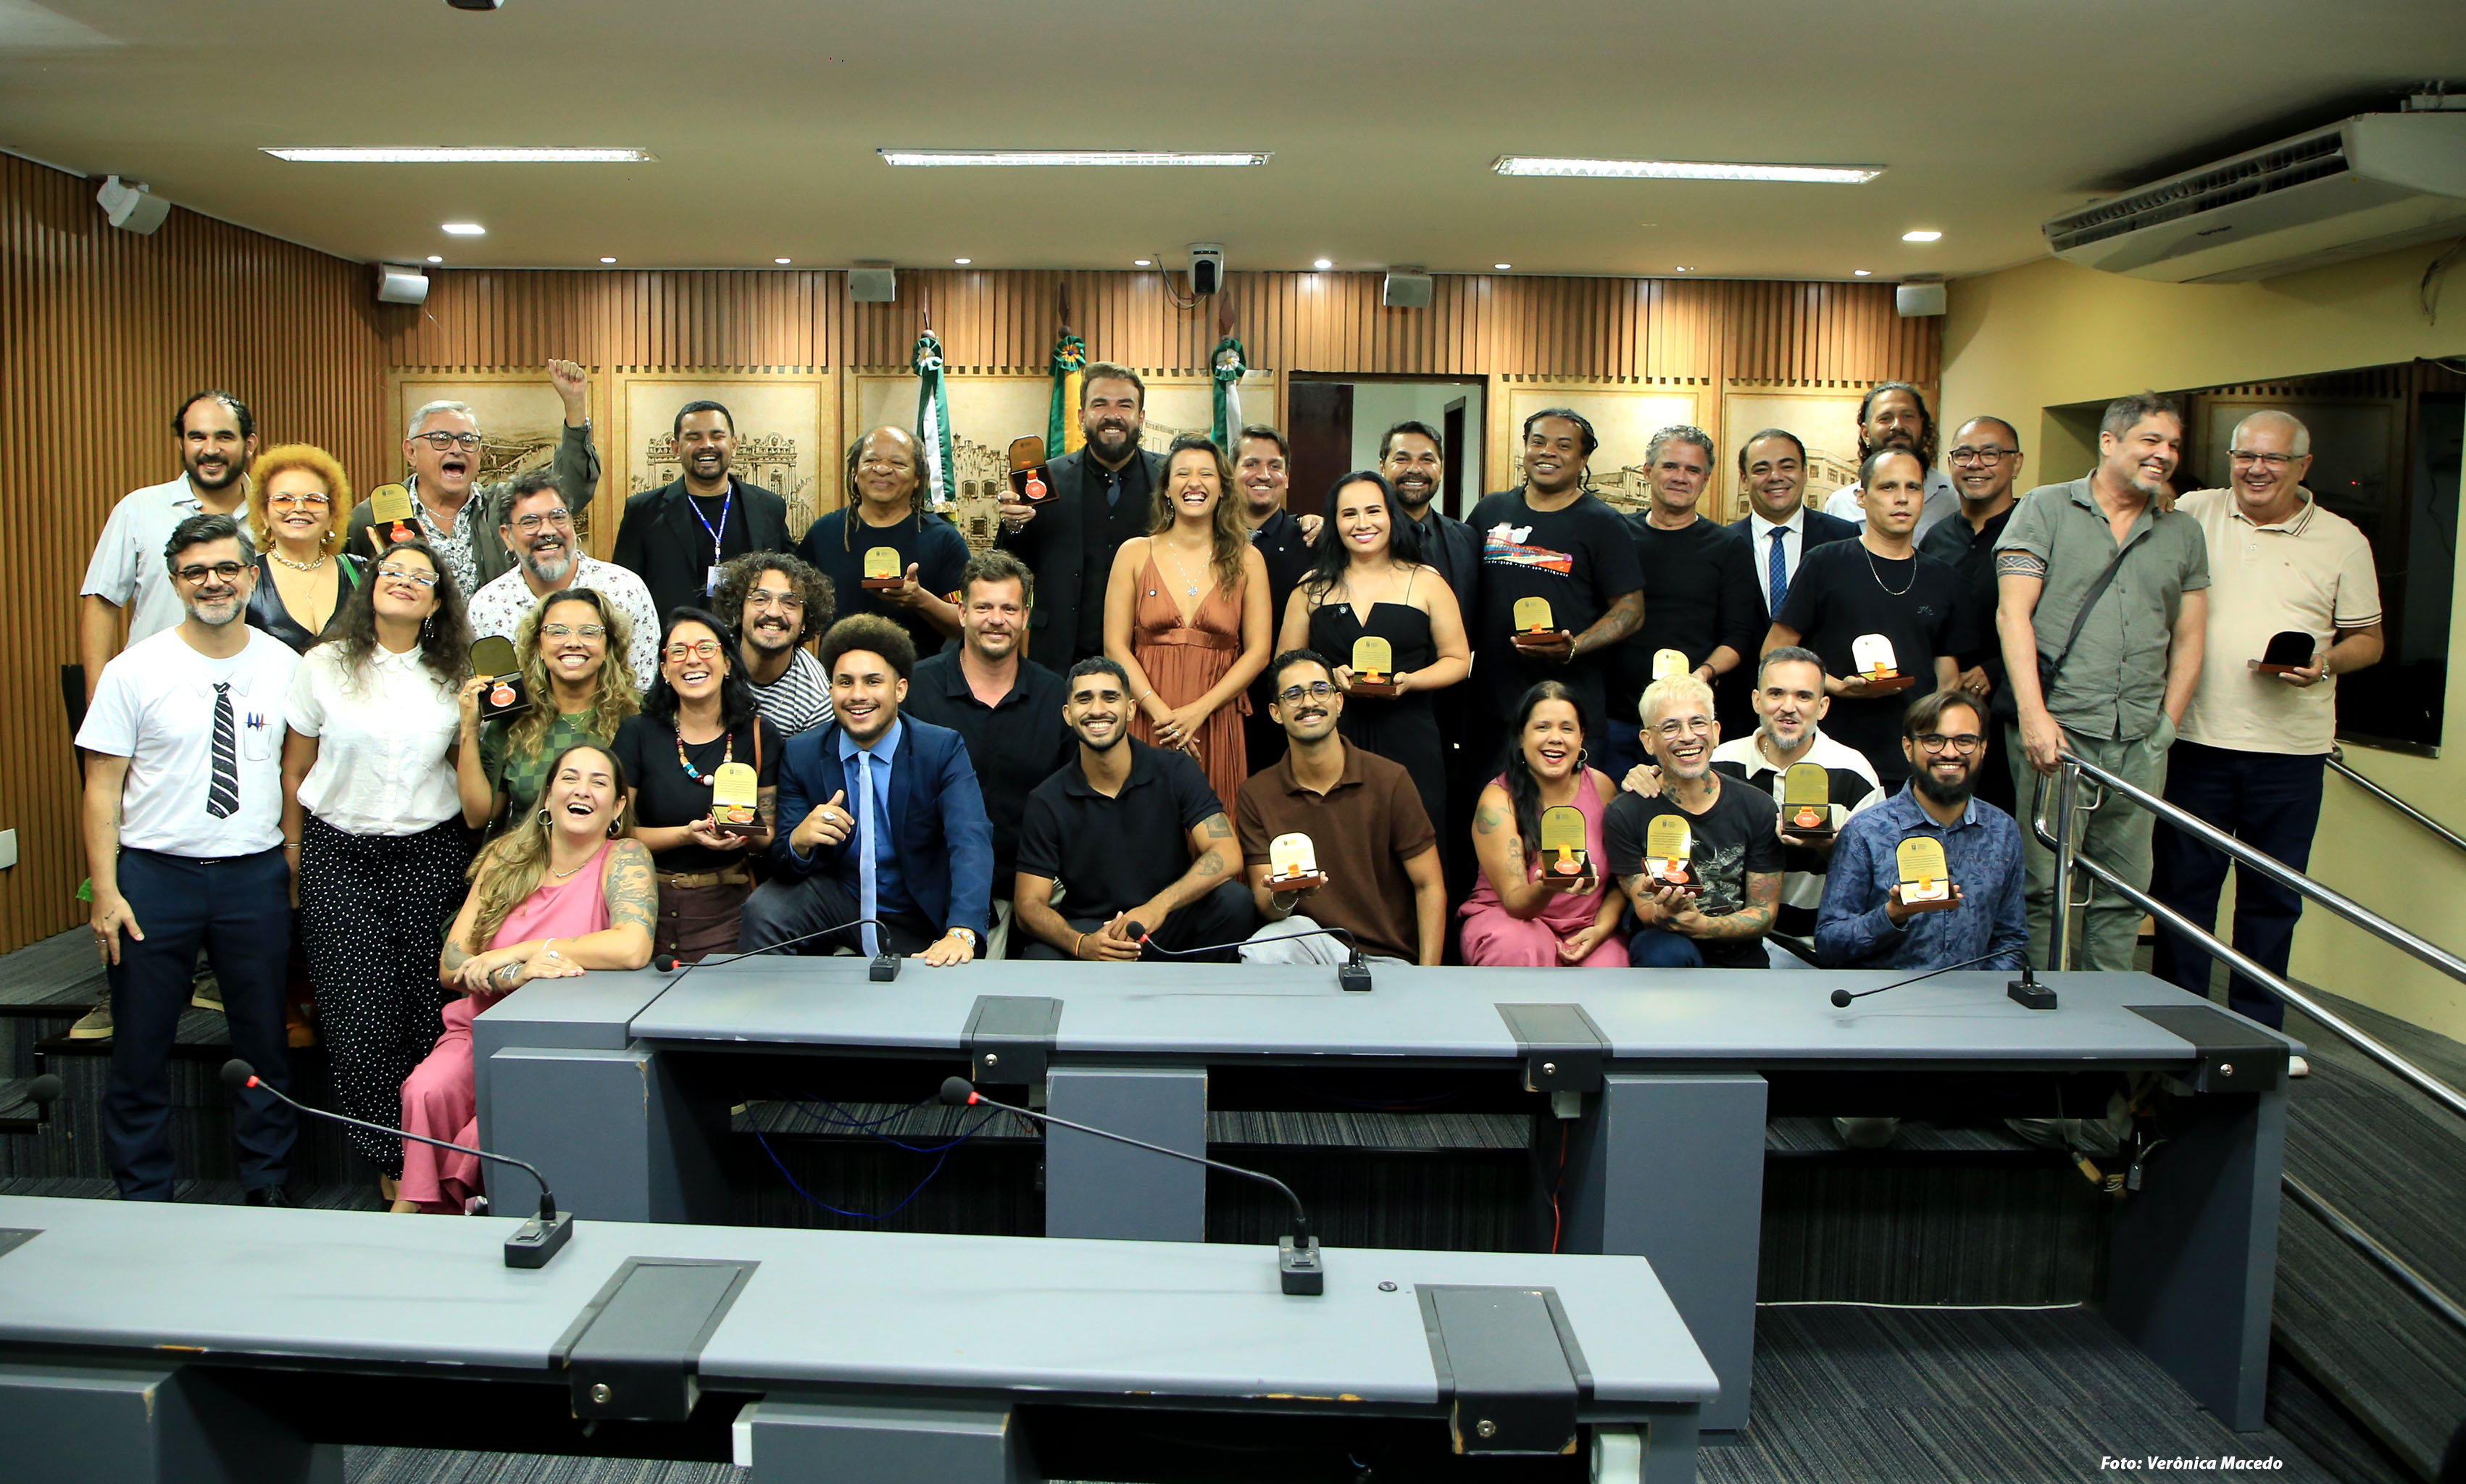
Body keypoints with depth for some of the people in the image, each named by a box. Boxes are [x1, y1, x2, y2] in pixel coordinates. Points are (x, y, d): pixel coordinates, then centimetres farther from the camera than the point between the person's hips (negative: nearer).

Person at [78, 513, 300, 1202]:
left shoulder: (284, 666, 4)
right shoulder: (135, 671, -3)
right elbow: (103, 784, -2)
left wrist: (298, 873, 5)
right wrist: (105, 891, -9)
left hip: (256, 876, 2)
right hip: (154, 875, -1)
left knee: (265, 1043, 9)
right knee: (140, 1048, 6)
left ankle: (266, 1186, 24)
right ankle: (142, 1201, 20)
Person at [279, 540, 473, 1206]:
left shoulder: (452, 677, 8)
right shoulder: (324, 666, 3)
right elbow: (296, 767, 9)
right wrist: (293, 852, 9)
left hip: (431, 856, 1)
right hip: (339, 854, -1)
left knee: (427, 1009, -4)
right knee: (363, 1017, -7)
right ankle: (392, 1166, 5)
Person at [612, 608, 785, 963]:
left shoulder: (760, 736, 3)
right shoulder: (638, 734, 1)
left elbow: (770, 836, 3)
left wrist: (746, 836, -19)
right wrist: (687, 835, -18)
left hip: (726, 907, 0)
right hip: (647, 904, 0)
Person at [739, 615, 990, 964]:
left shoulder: (943, 749, -12)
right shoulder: (800, 755, -4)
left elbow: (971, 842, -26)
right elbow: (781, 867, -4)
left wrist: (961, 934, -44)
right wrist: (800, 840, -30)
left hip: (921, 922, -1)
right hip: (836, 900, 2)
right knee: (763, 910, -25)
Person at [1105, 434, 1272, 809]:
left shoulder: (1247, 560, 7)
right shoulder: (1134, 553, 5)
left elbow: (1258, 651, 2)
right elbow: (1115, 645, 1)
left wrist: (1198, 711, -9)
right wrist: (1161, 711, -11)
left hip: (1216, 724, 0)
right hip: (1144, 722, 0)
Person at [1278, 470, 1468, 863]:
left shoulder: (1426, 583, 8)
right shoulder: (1313, 588, 11)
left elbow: (1458, 661, 8)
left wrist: (1409, 680, -10)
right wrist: (1331, 676, -8)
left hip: (1408, 741, -1)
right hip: (1331, 739, 1)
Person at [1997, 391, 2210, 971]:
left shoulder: (2184, 534, 17)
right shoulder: (2045, 509, 4)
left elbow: (2188, 640, 17)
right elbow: (2013, 614, -5)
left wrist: (2166, 726, 7)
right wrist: (2033, 715, -15)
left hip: (2140, 745, 4)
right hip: (2056, 729, -4)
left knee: (2123, 892, 7)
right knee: (2045, 886, -4)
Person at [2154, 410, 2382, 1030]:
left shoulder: (2342, 541, 6)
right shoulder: (2192, 515, 5)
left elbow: (2368, 639, 10)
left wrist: (2326, 664, -11)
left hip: (2290, 749, 0)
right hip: (2196, 739, 0)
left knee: (2272, 896, 8)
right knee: (2183, 884, 6)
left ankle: (2257, 1034, 21)